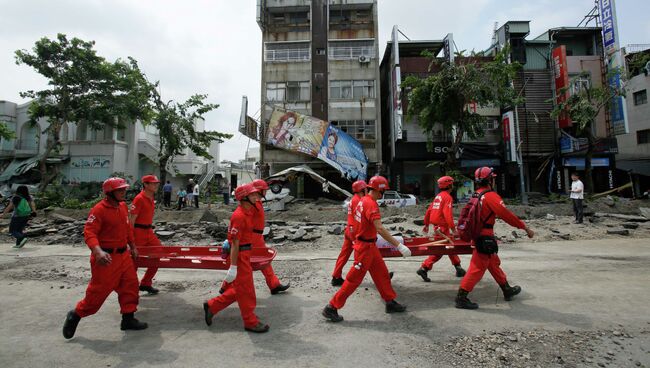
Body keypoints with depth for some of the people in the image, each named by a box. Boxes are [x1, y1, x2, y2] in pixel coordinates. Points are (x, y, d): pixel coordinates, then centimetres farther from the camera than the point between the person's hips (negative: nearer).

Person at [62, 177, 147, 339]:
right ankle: (75, 315, 26)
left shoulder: (123, 206, 7)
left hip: (124, 254, 8)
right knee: (98, 290, 2)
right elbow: (89, 233, -22)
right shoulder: (99, 209, -17)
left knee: (130, 285, 9)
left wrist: (132, 246, 22)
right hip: (106, 258, -8)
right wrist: (98, 251, -36)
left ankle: (128, 319, 21)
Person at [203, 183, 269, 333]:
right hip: (239, 256, -10)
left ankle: (212, 306, 30)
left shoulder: (248, 212, 8)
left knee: (239, 289, 20)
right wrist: (233, 267, -22)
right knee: (246, 291, 4)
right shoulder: (239, 216, -21)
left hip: (245, 255, 10)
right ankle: (251, 322, 19)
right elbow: (235, 243, -23)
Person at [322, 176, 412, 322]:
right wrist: (399, 245, -35)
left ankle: (390, 302, 32)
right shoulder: (371, 204, -23)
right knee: (354, 280, -1)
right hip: (365, 247, -10)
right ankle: (331, 308, 9)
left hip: (370, 245, 10)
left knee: (382, 274, 18)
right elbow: (380, 229, -33)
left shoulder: (363, 201, 6)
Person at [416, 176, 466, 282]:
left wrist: (426, 224, 23)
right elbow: (447, 214, -23)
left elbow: (429, 210, 16)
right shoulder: (447, 197, -12)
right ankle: (424, 268, -9)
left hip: (436, 225, 9)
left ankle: (458, 267, 30)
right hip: (442, 227, -9)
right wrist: (453, 229, -22)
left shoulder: (438, 196, 14)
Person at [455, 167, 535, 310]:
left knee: (494, 264, 21)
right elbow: (506, 214, -20)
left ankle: (507, 290, 37)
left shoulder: (476, 195, 11)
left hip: (477, 234, 10)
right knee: (477, 268, -5)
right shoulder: (491, 196, -16)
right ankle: (461, 298, -2)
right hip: (485, 238, -9)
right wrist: (525, 228, -13)